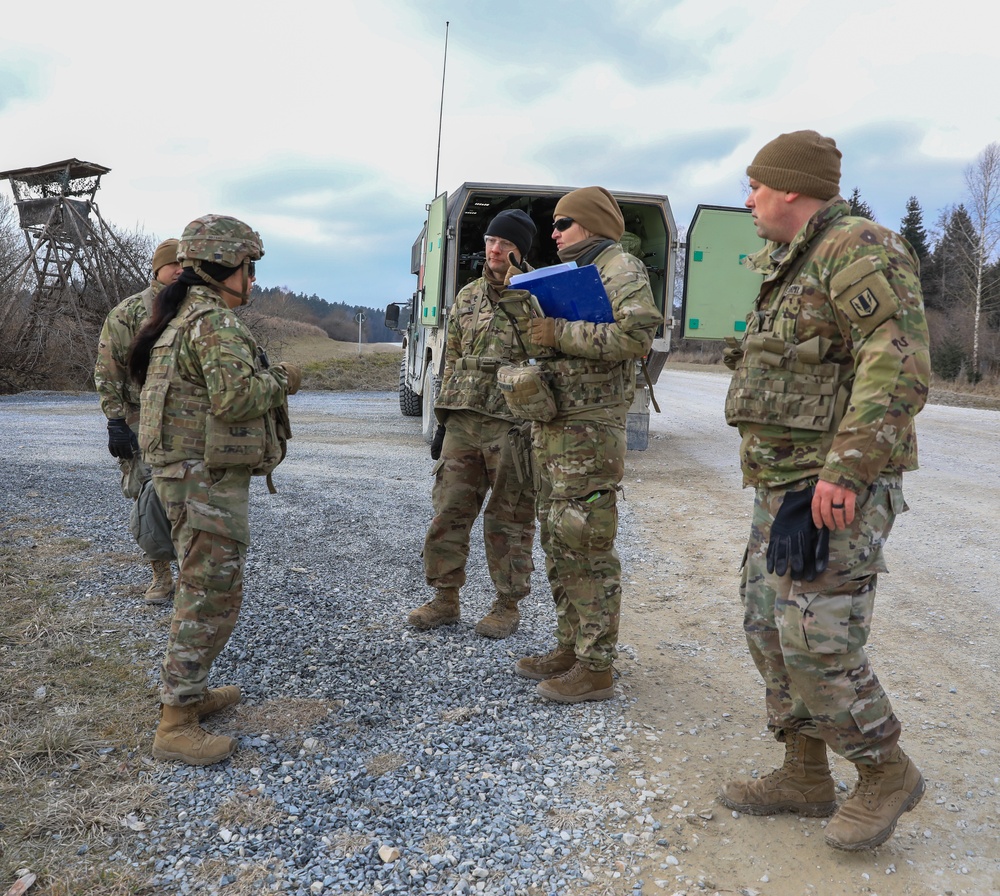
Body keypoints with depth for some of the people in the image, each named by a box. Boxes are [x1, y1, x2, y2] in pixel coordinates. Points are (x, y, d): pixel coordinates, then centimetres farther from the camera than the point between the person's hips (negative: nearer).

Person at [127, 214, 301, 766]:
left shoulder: (178, 316, 16)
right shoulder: (214, 320, -17)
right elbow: (235, 396, -27)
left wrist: (266, 377, 11)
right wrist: (280, 381, -9)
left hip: (183, 472, 11)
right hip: (208, 477, -11)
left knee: (202, 588, 21)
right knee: (213, 595, -5)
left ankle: (190, 692, 33)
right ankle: (175, 725, 2)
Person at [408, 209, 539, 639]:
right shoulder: (467, 295, 14)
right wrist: (443, 420, 15)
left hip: (511, 424, -5)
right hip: (462, 421, 6)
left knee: (507, 519, 5)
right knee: (448, 512, 8)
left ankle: (507, 605, 18)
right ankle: (445, 599, 21)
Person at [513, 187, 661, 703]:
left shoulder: (621, 270, -5)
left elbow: (636, 335, -21)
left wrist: (560, 334, -18)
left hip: (589, 429, -10)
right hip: (550, 425, 10)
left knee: (586, 545, -8)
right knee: (557, 543, 13)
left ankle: (596, 668, 0)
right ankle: (570, 647, 24)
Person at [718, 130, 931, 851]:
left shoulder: (861, 248, -11)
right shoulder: (794, 269, 20)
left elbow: (898, 367, -22)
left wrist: (844, 470, -28)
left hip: (836, 490, -10)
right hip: (783, 486, 10)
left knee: (816, 642, -9)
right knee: (770, 628, 12)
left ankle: (887, 772, 14)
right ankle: (806, 777, 25)